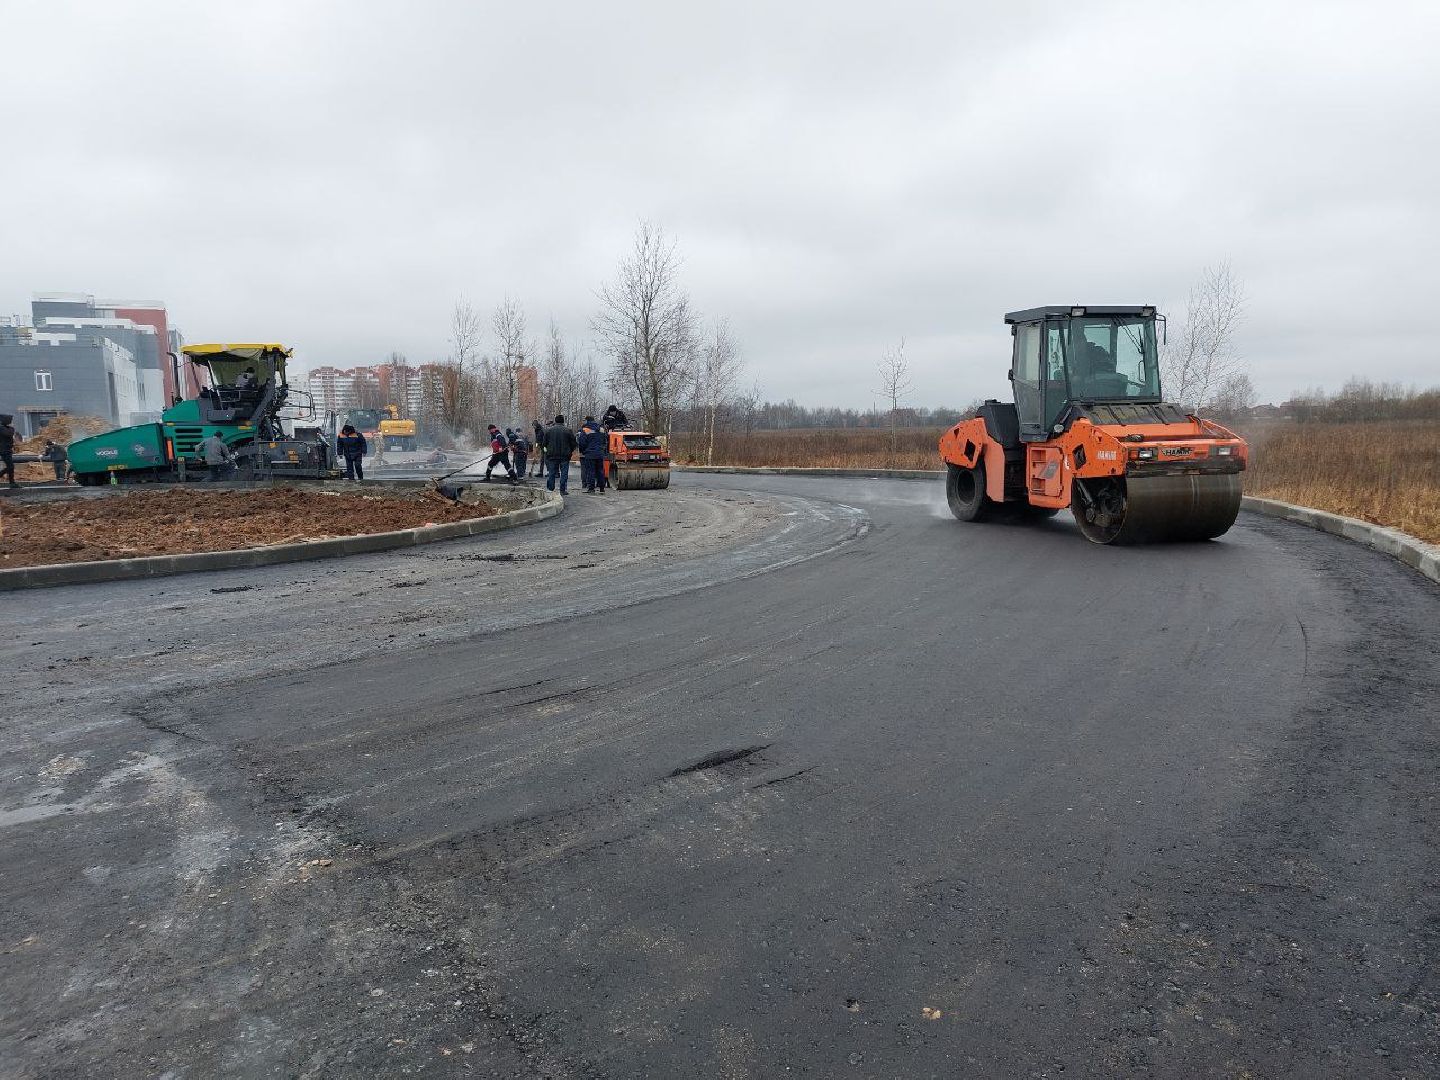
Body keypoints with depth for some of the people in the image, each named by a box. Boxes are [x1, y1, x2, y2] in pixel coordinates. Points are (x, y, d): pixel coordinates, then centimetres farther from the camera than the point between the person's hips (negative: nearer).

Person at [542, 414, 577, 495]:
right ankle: (563, 490, 0)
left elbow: (544, 443, 5)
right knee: (564, 473, 3)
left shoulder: (548, 430, 2)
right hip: (564, 455, -2)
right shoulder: (568, 431, -3)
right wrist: (570, 451, 15)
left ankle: (550, 489, 10)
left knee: (551, 473, 9)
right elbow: (574, 443, -1)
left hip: (552, 455, 2)